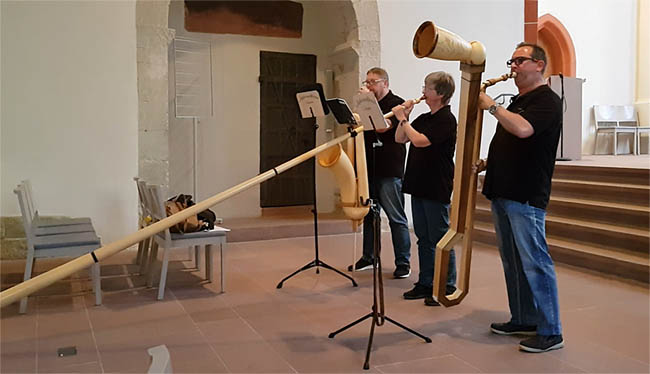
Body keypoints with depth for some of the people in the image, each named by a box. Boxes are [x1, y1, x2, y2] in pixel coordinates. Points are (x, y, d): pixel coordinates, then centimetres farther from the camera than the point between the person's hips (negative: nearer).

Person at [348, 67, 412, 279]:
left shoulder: (396, 103, -6)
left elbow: (382, 127, -21)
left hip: (389, 171, -7)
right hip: (369, 168, 8)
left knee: (396, 218, -3)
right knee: (368, 214, 14)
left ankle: (403, 262, 5)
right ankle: (369, 257, 26)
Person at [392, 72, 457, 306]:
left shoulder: (446, 120, -13)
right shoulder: (424, 118, 14)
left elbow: (420, 140, -25)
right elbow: (399, 139, 15)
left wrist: (402, 119, -14)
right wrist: (405, 116, 3)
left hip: (437, 189, -9)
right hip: (419, 186, 9)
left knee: (439, 238, -1)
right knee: (423, 238, 14)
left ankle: (447, 288, 10)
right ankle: (426, 283, 24)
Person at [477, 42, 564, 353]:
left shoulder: (546, 100, -8)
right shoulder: (517, 101, 20)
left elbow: (523, 129, -28)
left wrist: (492, 106, -17)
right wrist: (485, 164, 10)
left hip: (526, 198, -9)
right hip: (503, 193, 10)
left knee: (534, 263, -6)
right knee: (513, 262, 14)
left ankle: (550, 332, 4)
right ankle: (522, 320, 26)